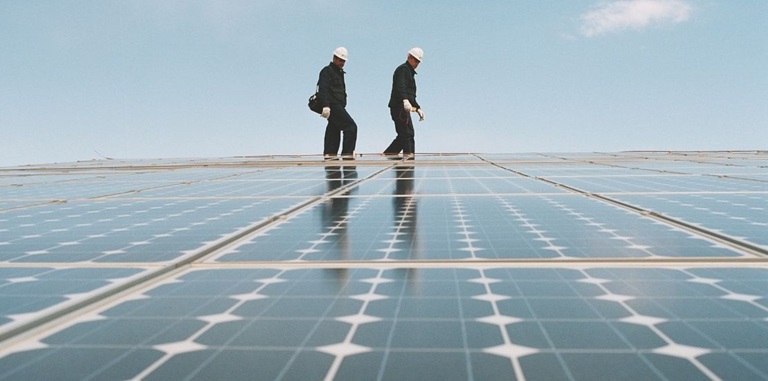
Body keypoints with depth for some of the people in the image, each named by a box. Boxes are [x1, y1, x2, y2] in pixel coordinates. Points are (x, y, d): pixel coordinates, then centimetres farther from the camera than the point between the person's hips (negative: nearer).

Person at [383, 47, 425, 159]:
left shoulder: (409, 72, 29)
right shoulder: (403, 69, -3)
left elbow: (411, 95, 34)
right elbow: (400, 87, -22)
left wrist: (418, 108, 29)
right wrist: (405, 101, -38)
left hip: (404, 108, 10)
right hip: (399, 107, -10)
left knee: (404, 135, 10)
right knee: (408, 133, -16)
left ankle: (389, 153, 16)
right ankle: (408, 154, -20)